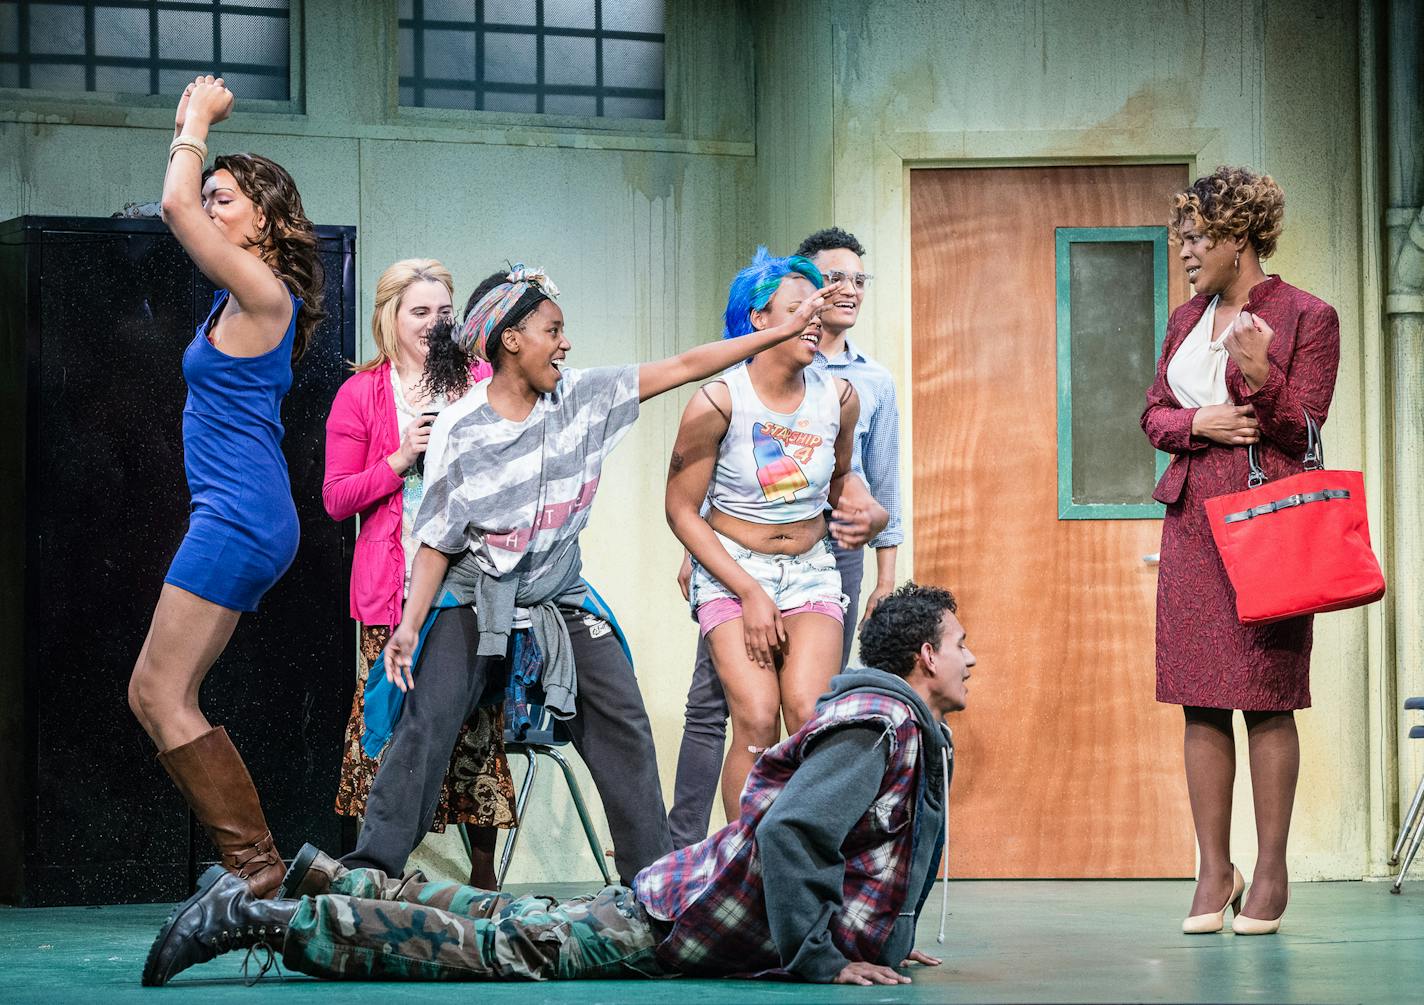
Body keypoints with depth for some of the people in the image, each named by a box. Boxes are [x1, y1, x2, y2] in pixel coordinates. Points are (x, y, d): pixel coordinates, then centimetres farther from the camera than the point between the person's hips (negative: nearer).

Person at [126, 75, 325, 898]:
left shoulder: (264, 294, -12)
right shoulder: (246, 295, 14)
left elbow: (176, 205, -18)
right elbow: (183, 206, 30)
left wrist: (198, 121, -7)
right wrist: (190, 125, 24)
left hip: (238, 519, -10)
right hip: (244, 522, 10)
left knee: (163, 695, -9)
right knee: (155, 695, 9)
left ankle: (256, 865, -8)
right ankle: (252, 862, 7)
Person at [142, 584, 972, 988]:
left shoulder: (911, 735, 17)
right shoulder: (881, 725, -17)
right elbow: (787, 830, -30)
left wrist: (878, 939, 19)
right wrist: (820, 959, -24)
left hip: (680, 894, 10)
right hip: (679, 927, -10)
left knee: (507, 923, 17)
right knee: (499, 947, -14)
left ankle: (319, 878, 25)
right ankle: (251, 918, -16)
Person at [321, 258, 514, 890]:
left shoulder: (481, 383, 10)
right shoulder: (361, 395, 7)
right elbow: (336, 499, 5)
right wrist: (400, 458, -8)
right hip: (393, 588, -1)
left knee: (477, 720, -2)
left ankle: (483, 872, 7)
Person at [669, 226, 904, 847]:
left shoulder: (874, 382, 12)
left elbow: (883, 486, 16)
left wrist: (887, 576, 12)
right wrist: (694, 550, 1)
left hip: (833, 555, 2)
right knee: (712, 702, -4)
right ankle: (680, 848, -1)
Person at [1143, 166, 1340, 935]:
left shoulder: (1308, 318, -3)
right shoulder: (1186, 320, 15)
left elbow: (1301, 431, -6)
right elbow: (1153, 416, 16)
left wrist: (1260, 380, -24)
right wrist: (1200, 422, -5)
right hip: (1193, 520, 5)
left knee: (1267, 698, -4)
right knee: (1201, 699, 4)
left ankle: (1270, 872, 4)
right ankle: (1214, 872, 9)